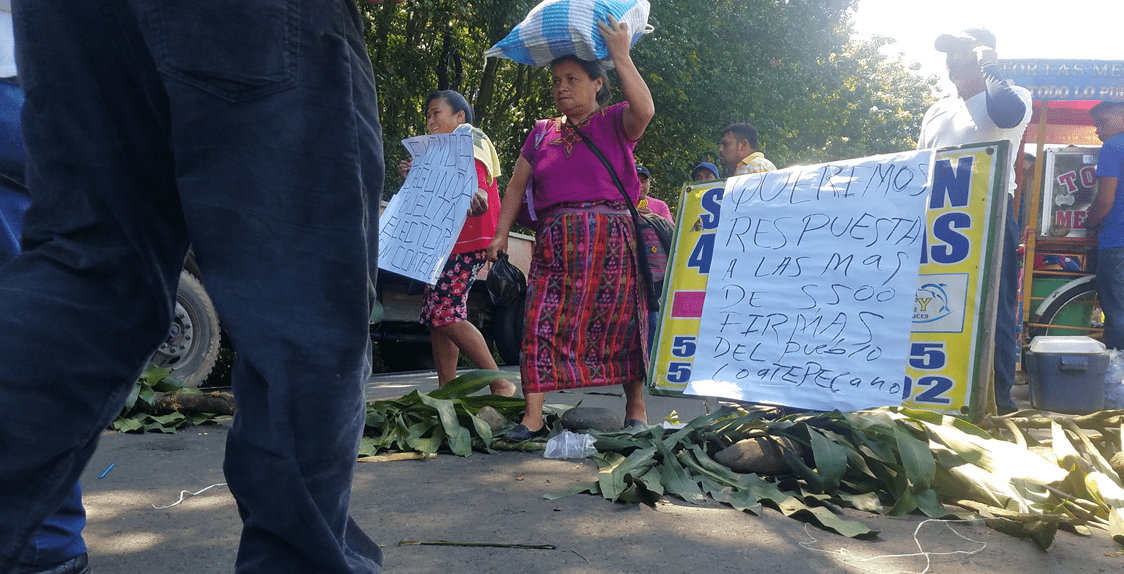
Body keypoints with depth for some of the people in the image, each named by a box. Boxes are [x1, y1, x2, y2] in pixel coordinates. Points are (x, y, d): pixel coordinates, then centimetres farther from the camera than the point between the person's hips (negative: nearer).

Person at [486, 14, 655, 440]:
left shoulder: (614, 123, 5)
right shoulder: (542, 133, 17)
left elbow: (644, 110, -19)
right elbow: (516, 186, 19)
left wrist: (621, 56, -15)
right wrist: (500, 234, 10)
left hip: (611, 238, -3)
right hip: (556, 242, 3)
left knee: (621, 322, 0)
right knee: (542, 322, -6)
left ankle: (635, 409, 13)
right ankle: (533, 417, -4)